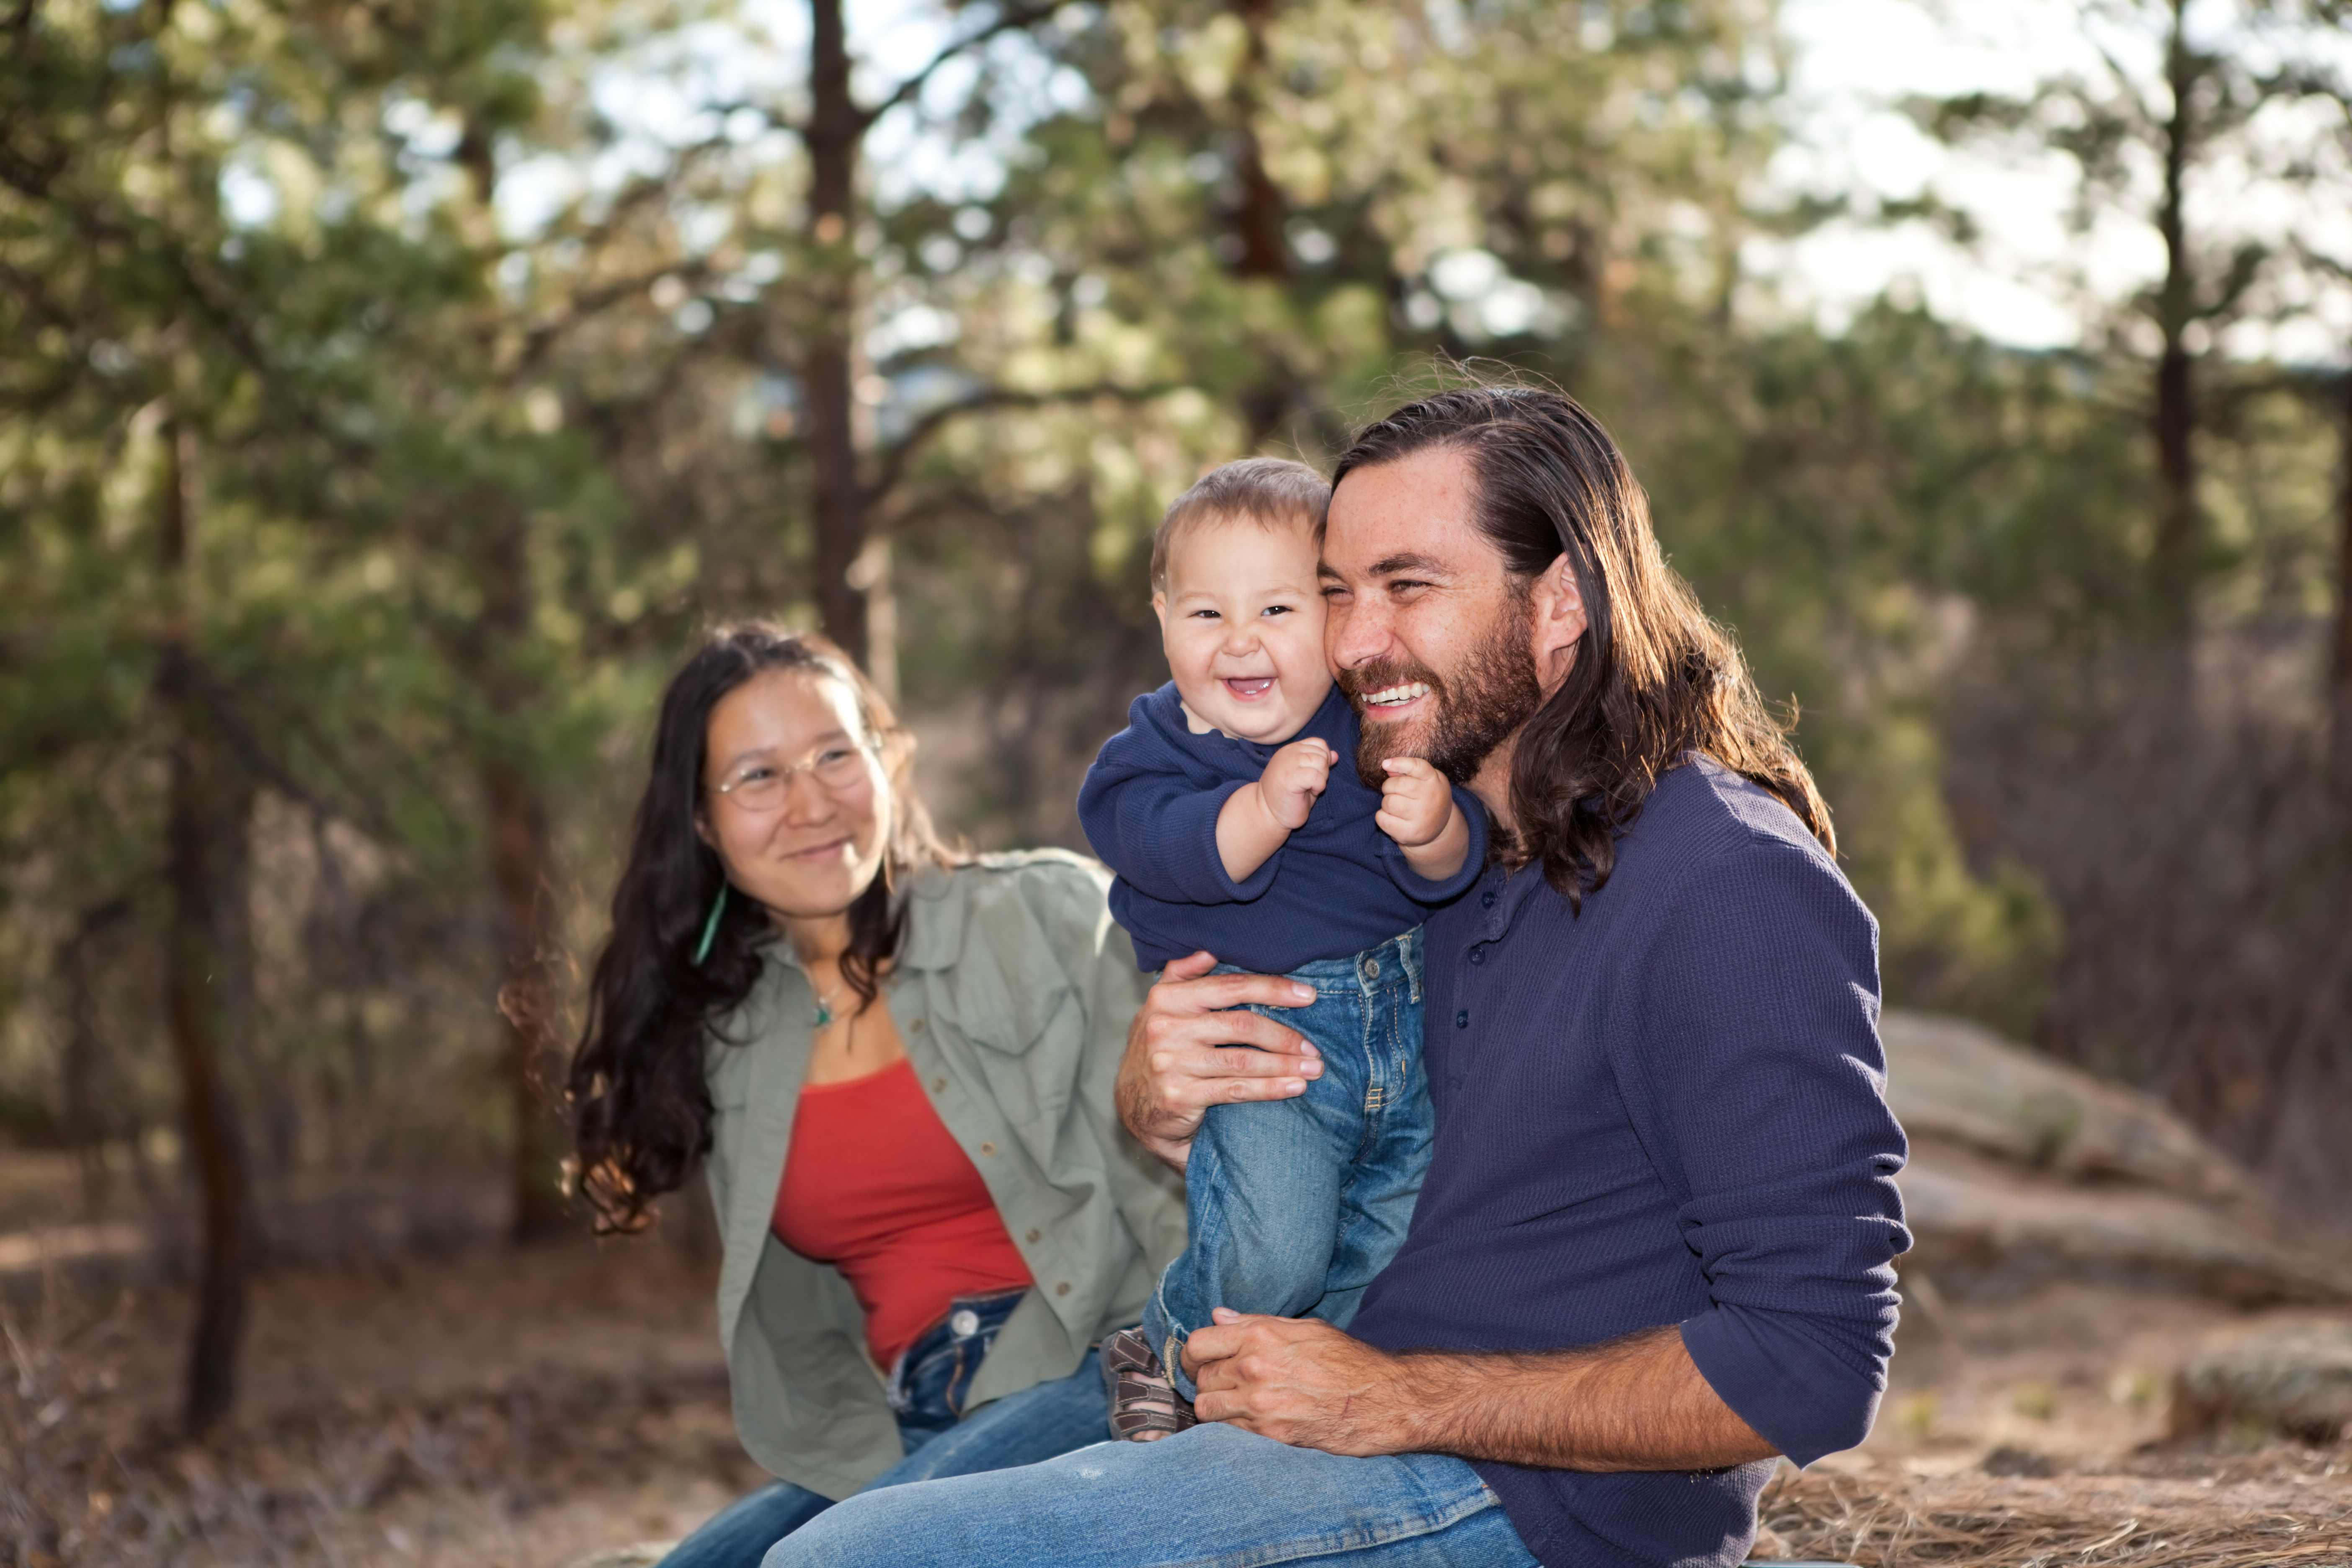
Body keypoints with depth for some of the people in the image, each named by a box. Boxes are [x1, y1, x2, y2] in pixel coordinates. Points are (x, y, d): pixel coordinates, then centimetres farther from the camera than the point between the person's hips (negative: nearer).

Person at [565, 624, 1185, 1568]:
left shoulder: (1051, 914, 2)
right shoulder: (728, 1040, 15)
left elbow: (1177, 1177, -6)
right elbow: (804, 1343, 14)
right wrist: (884, 1480, -5)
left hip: (1105, 1379, -5)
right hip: (915, 1442, 5)